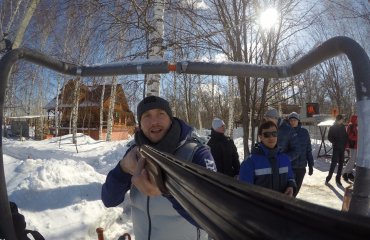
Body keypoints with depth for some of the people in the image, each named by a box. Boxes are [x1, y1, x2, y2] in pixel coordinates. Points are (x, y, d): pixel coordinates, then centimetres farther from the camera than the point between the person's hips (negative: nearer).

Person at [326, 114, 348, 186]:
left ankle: (338, 179, 15)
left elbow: (345, 136, 13)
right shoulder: (332, 127, -3)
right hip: (336, 148, -5)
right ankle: (328, 177, 2)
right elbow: (329, 137, -6)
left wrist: (345, 144, 0)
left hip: (342, 148, 5)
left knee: (341, 163, 7)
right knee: (334, 162, -8)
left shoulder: (343, 127, 9)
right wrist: (335, 142, -16)